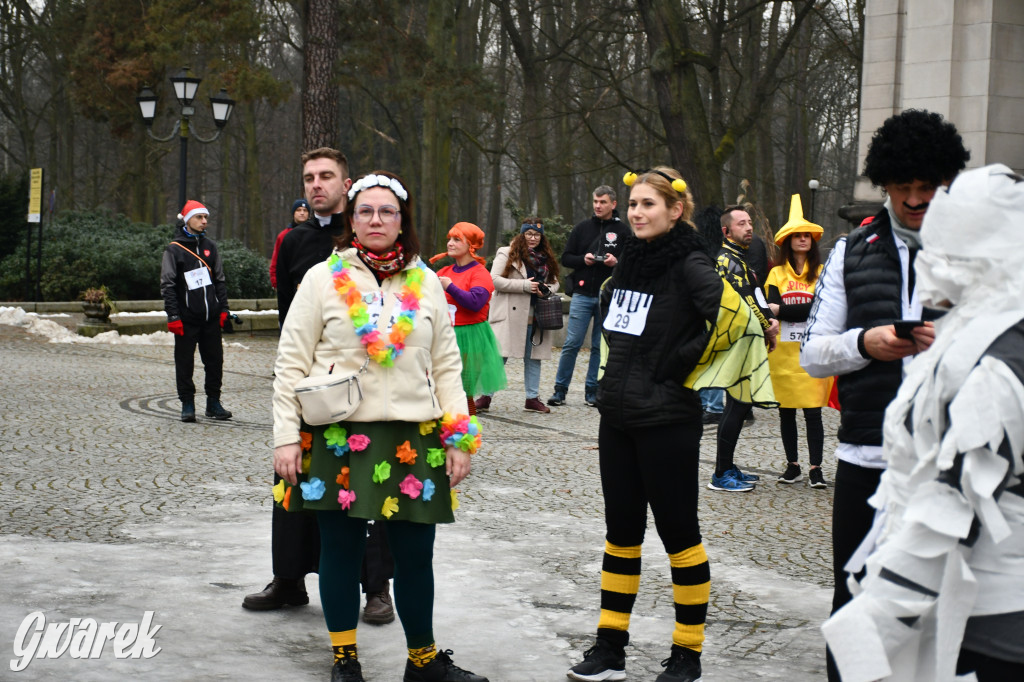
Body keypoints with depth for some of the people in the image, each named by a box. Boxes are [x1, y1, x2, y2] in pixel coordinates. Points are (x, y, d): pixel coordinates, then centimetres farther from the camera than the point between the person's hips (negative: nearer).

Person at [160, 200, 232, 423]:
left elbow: (220, 280, 16)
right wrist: (173, 316, -11)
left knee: (215, 360, 5)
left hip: (211, 317, 4)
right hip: (187, 318, -4)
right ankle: (187, 404, 11)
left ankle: (214, 402, 15)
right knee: (185, 362, 2)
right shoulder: (174, 249, -3)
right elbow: (167, 285, -5)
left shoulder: (210, 246, 11)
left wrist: (223, 308, 9)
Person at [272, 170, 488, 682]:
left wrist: (459, 439, 4)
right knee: (340, 551, 5)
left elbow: (446, 366, 11)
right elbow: (291, 364, 1)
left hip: (414, 441, 2)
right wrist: (286, 438, -5)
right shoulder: (323, 279, 2)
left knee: (415, 556, 4)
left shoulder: (426, 283, 10)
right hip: (338, 438, -2)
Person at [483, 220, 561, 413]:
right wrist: (524, 285, -15)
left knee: (533, 357, 9)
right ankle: (485, 396, 2)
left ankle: (532, 398, 17)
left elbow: (555, 282, 22)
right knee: (499, 356, -6)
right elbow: (494, 279, -11)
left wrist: (547, 290, -3)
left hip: (535, 317, 5)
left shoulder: (547, 258, 14)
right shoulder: (507, 254, -2)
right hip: (510, 315, -5)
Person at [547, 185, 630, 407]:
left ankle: (592, 390, 14)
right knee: (571, 344, -2)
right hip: (582, 295, 1)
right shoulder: (582, 228, 9)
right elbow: (565, 258, 9)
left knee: (601, 346, 5)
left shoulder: (622, 231, 5)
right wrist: (583, 260, -10)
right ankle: (560, 389, 5)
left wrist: (616, 262, -15)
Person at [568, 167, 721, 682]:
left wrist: (682, 364, -16)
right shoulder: (630, 261, 10)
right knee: (621, 530, 12)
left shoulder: (689, 265, -12)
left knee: (678, 532, 3)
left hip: (667, 421, -7)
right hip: (617, 415, 7)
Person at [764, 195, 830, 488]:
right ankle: (792, 466, 16)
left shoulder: (822, 272, 4)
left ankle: (815, 468, 0)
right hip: (783, 351, 2)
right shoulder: (777, 274, 11)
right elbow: (772, 306, -3)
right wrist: (801, 309, -20)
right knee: (786, 411, 6)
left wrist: (782, 309, -13)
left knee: (812, 412, -5)